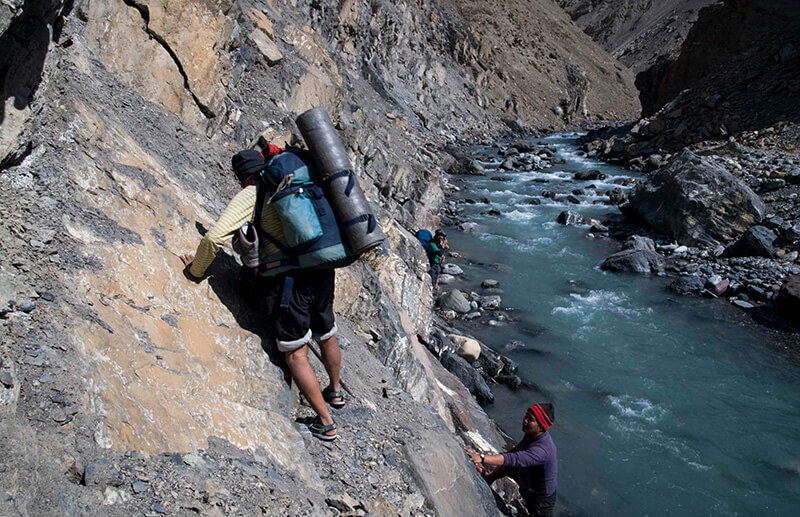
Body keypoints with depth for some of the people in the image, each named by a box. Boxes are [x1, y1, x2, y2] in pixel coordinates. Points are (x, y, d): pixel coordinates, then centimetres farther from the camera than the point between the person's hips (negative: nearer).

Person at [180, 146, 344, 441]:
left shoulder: (250, 195, -1)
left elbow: (215, 236, -12)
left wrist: (196, 270, 4)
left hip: (286, 280, -7)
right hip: (322, 273, 7)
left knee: (296, 354, 5)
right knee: (327, 337, 25)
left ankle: (326, 424, 10)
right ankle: (335, 392, 49)